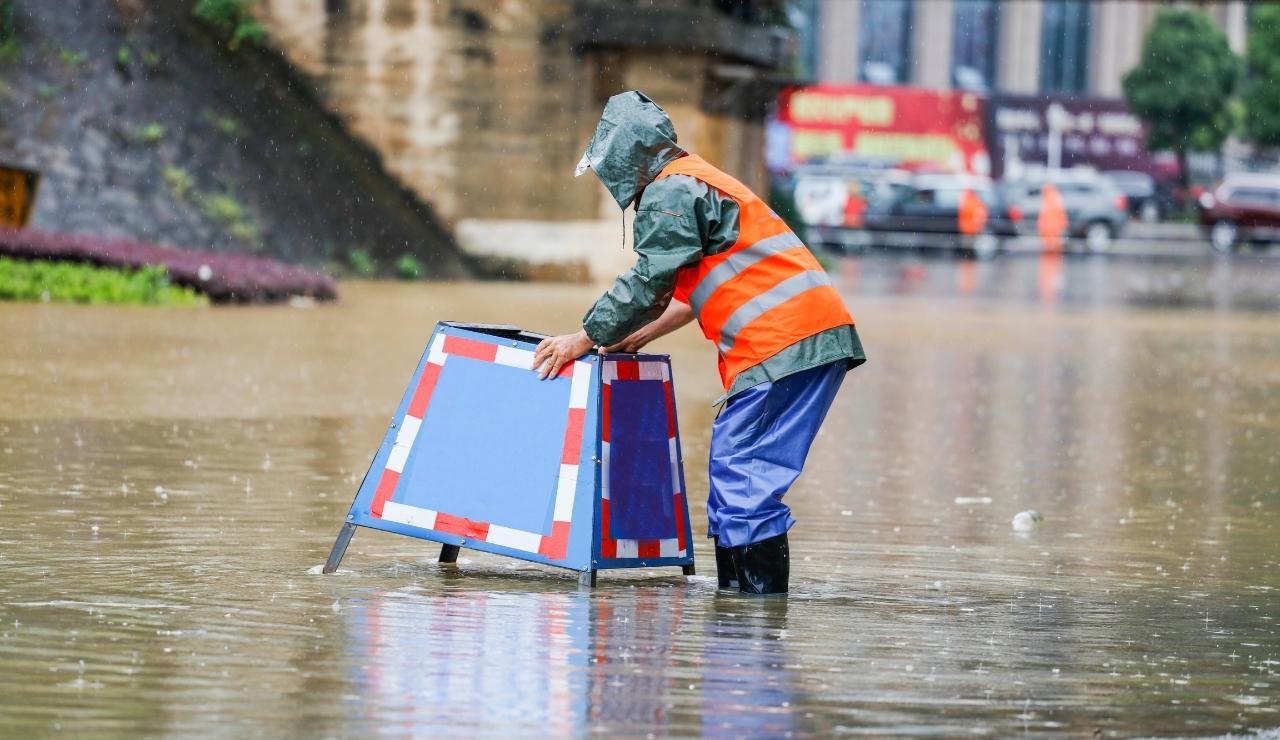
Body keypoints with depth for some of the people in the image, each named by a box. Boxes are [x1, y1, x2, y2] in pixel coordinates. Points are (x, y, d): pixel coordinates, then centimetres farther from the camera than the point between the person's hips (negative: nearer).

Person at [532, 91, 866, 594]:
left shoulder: (671, 191, -5)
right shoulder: (699, 182, 27)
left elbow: (649, 283, -9)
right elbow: (695, 289, 32)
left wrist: (585, 340, 0)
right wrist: (638, 336, 31)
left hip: (783, 342, -10)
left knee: (741, 470, -9)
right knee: (736, 466, 12)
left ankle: (759, 595, -11)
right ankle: (735, 590, 13)